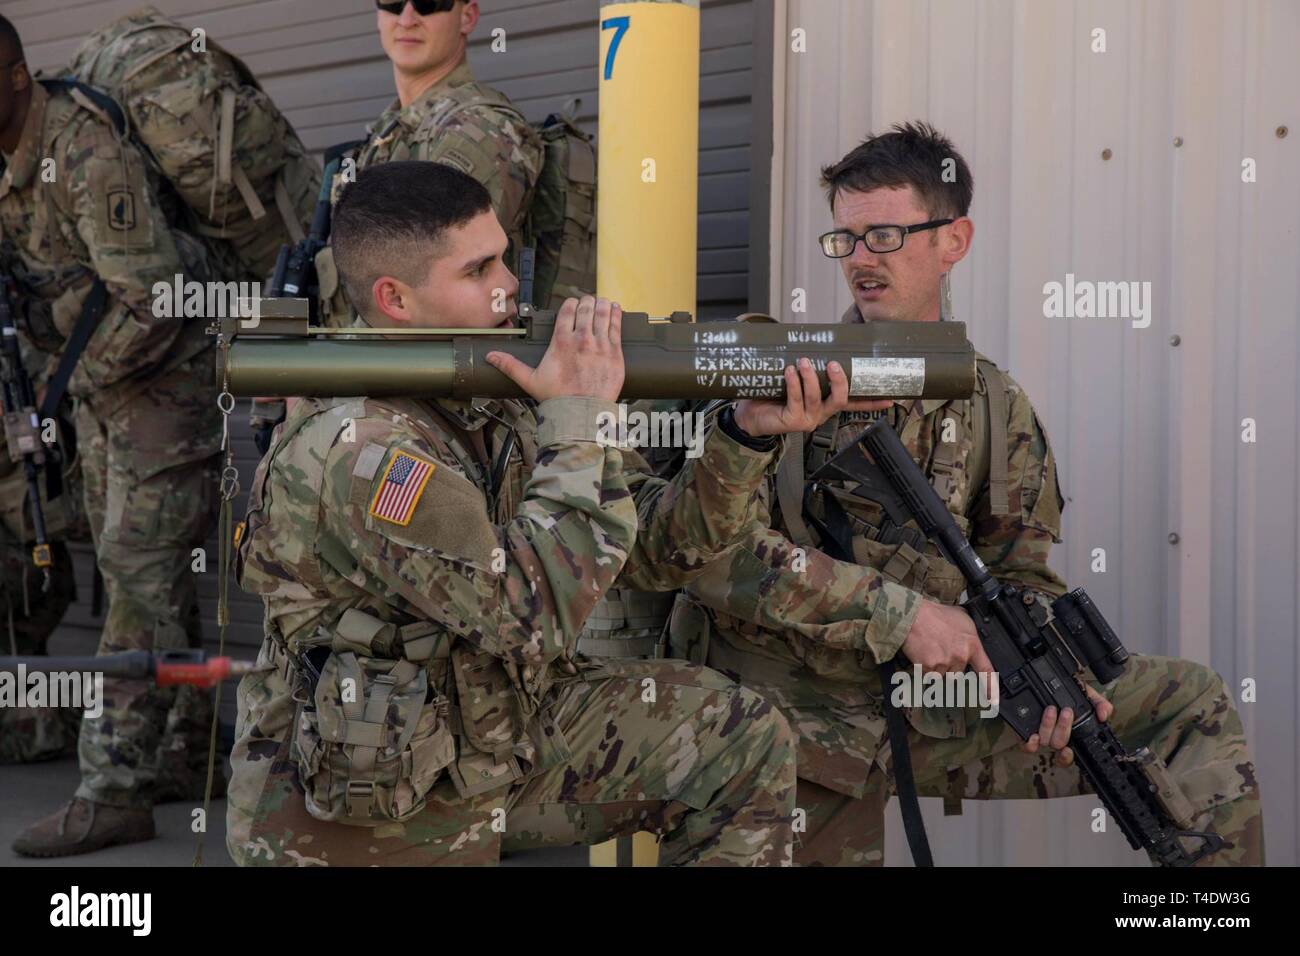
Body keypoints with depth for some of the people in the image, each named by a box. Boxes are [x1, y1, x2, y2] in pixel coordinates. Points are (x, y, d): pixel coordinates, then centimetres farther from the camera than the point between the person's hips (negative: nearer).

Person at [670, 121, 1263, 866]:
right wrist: (902, 612, -22)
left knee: (1192, 705, 1)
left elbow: (1019, 575, 12)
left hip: (930, 698, 4)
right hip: (802, 715, -4)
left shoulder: (996, 408, 8)